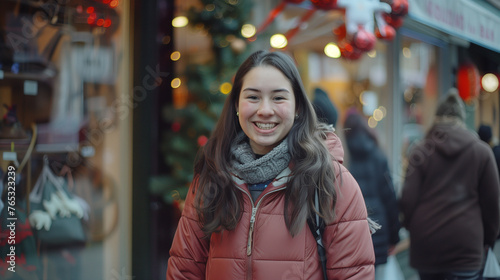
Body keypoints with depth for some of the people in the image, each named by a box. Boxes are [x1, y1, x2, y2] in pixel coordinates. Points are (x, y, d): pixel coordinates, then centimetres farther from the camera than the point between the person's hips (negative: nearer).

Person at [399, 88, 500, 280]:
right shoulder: (482, 151, 3)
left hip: (425, 244, 2)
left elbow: (408, 200, -2)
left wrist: (412, 228, 17)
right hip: (466, 247, -1)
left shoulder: (421, 151, 2)